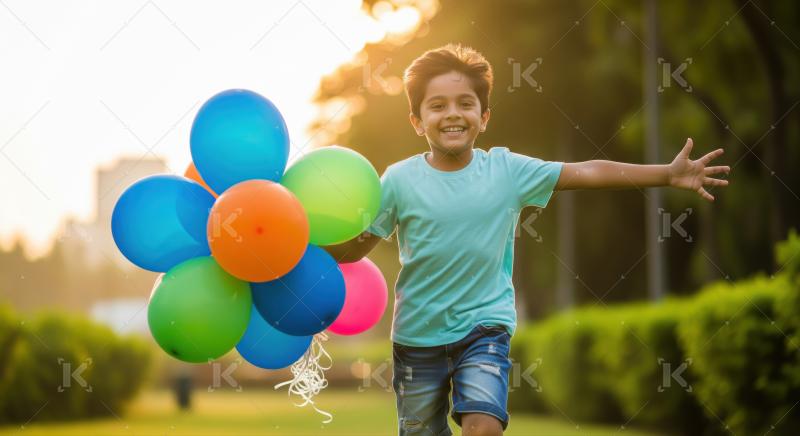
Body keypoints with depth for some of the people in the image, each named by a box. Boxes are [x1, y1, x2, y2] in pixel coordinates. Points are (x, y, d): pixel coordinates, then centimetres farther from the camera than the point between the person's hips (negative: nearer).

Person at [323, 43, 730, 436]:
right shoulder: (401, 180, -10)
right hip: (417, 333, 1)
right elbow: (354, 246, -6)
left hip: (484, 327, 0)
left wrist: (668, 174, -12)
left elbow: (586, 172, -8)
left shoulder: (506, 169, -7)